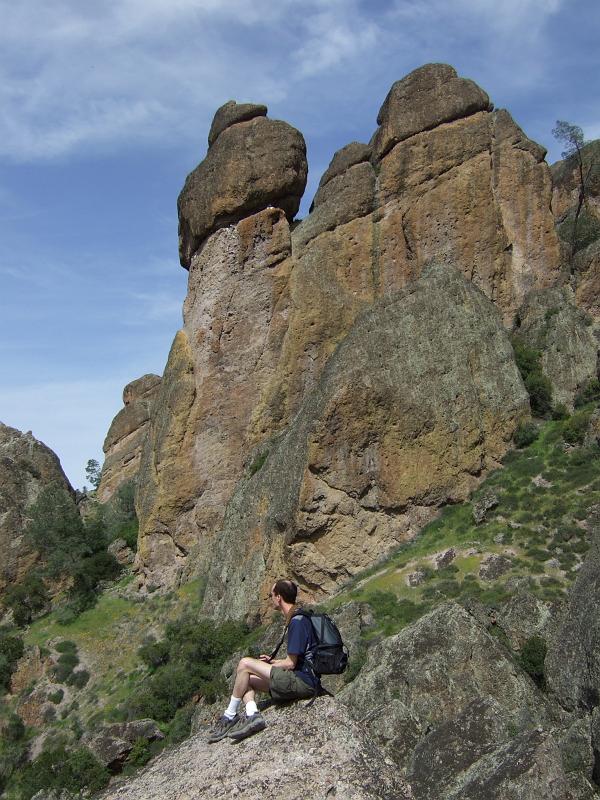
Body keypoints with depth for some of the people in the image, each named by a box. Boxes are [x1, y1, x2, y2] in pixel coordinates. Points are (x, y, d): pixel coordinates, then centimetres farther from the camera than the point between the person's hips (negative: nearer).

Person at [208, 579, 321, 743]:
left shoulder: (297, 621, -16)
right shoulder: (298, 618, 16)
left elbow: (290, 663, -16)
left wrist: (267, 667, 0)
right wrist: (272, 661, 15)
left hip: (303, 681, -10)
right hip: (304, 681, 10)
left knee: (245, 664, -11)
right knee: (247, 679, 10)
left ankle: (230, 716, -2)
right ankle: (252, 715, -11)